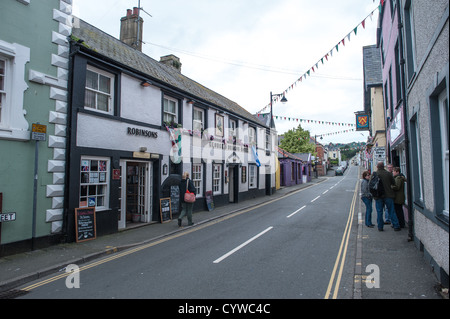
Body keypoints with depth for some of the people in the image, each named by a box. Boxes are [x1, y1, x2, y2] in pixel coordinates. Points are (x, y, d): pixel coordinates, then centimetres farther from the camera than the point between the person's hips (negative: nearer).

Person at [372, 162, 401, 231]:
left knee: (379, 212, 6)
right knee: (391, 212, 9)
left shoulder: (374, 174, -5)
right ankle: (396, 226, 12)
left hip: (378, 196, -1)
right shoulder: (388, 174, -2)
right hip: (388, 195, 1)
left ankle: (380, 227, 9)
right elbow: (393, 184, 3)